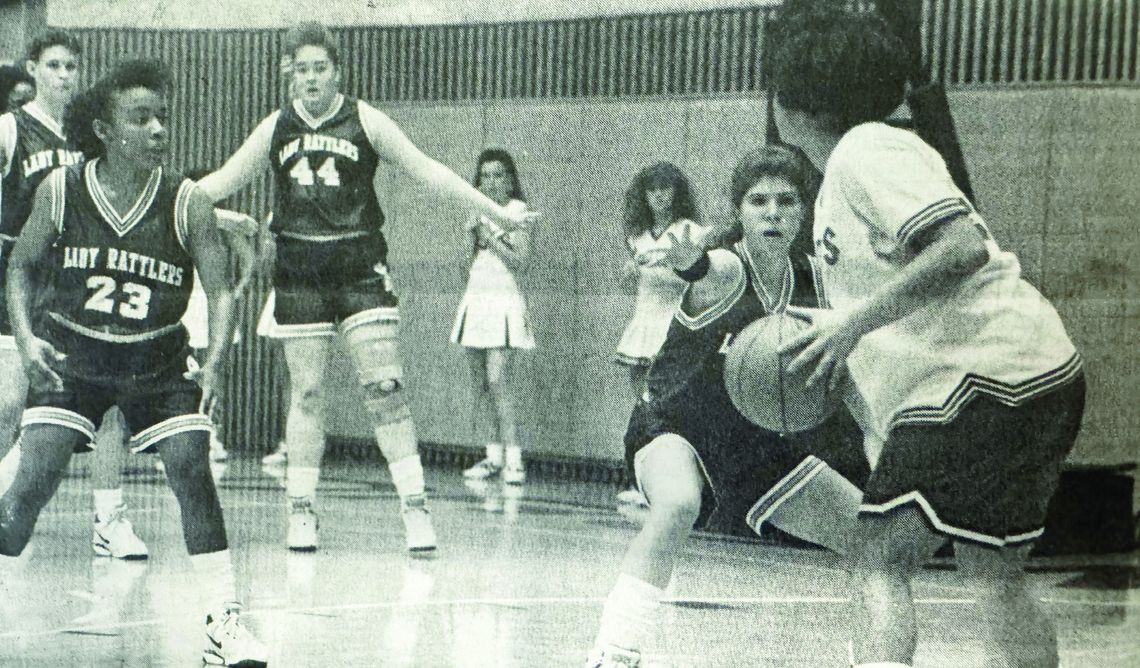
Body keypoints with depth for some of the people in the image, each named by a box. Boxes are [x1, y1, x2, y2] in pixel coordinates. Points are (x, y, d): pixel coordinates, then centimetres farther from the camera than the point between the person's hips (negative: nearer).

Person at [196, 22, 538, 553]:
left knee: (383, 387, -9)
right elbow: (224, 181, 15)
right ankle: (301, 511, 13)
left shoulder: (364, 121, -1)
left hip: (361, 269, -2)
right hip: (299, 273, 2)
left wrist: (498, 213, -2)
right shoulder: (276, 129, 6)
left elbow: (426, 171, 0)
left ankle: (415, 507, -5)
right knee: (305, 394, 4)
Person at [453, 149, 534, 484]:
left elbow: (520, 261, -10)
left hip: (503, 302, -6)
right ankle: (493, 457, 8)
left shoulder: (518, 211, -2)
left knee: (498, 380, -16)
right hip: (475, 300, 6)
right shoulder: (479, 212, 15)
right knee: (480, 384, 3)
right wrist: (473, 237, 1)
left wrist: (491, 237, -11)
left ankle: (513, 460, -19)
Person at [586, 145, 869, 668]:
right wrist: (691, 264, -72)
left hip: (760, 439, 6)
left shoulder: (814, 278, -5)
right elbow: (713, 274, -47)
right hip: (673, 427, -6)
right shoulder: (725, 270, -22)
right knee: (678, 505, -40)